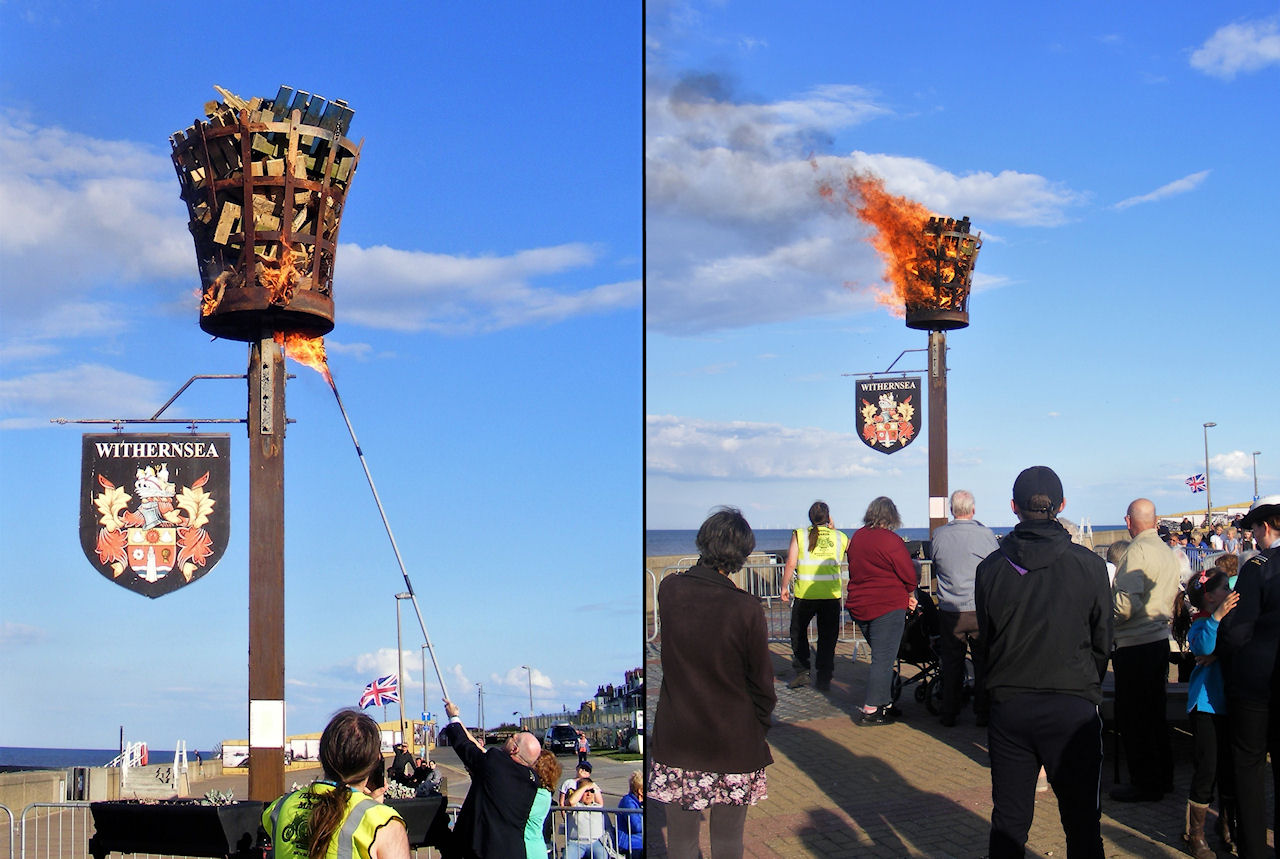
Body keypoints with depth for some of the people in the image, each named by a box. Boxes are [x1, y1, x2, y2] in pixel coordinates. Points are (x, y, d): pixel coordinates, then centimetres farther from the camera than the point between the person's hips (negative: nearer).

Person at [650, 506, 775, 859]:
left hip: (675, 738, 3)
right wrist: (763, 722, 11)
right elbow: (761, 681, -7)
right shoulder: (746, 609, -17)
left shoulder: (668, 589, -7)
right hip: (733, 743, -3)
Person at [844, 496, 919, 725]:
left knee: (881, 655, 19)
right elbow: (910, 576, -11)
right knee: (883, 659, -3)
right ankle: (871, 710, -5)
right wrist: (910, 594, 12)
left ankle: (885, 703, 23)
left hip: (858, 607, 7)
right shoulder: (891, 541, -14)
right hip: (887, 606, -7)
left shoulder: (856, 538, 8)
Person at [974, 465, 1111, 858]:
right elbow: (1103, 642, 1)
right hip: (1073, 708, -2)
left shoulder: (990, 568, -1)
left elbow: (986, 641, 6)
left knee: (1008, 824, 10)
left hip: (1008, 707, 2)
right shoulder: (1089, 565, -6)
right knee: (1082, 825, 5)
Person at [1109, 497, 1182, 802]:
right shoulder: (1168, 552, 9)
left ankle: (1144, 783, 5)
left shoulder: (1137, 551, -18)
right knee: (1154, 711, 18)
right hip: (1160, 637, 9)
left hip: (1135, 645, -9)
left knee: (1133, 717, 0)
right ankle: (1163, 776, 26)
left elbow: (1126, 603, -24)